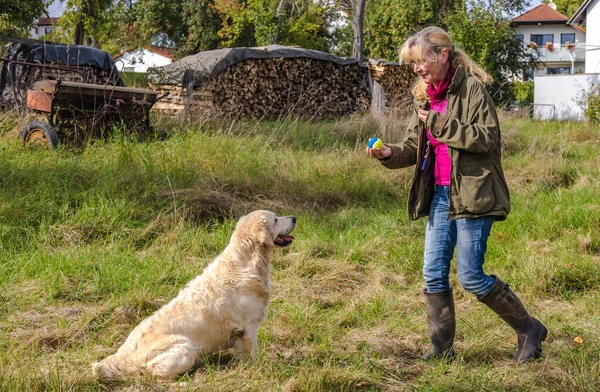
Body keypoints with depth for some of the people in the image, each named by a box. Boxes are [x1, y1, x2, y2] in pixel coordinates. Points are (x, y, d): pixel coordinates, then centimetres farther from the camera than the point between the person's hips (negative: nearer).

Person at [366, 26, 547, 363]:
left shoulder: (472, 88, -10)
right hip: (440, 195, 7)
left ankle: (530, 329, 11)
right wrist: (390, 154, -5)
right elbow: (414, 146, 15)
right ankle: (442, 347, 16)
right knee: (434, 274, 5)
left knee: (470, 276, -6)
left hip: (472, 195, -7)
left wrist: (441, 124, -20)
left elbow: (487, 137, -18)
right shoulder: (425, 97, 13)